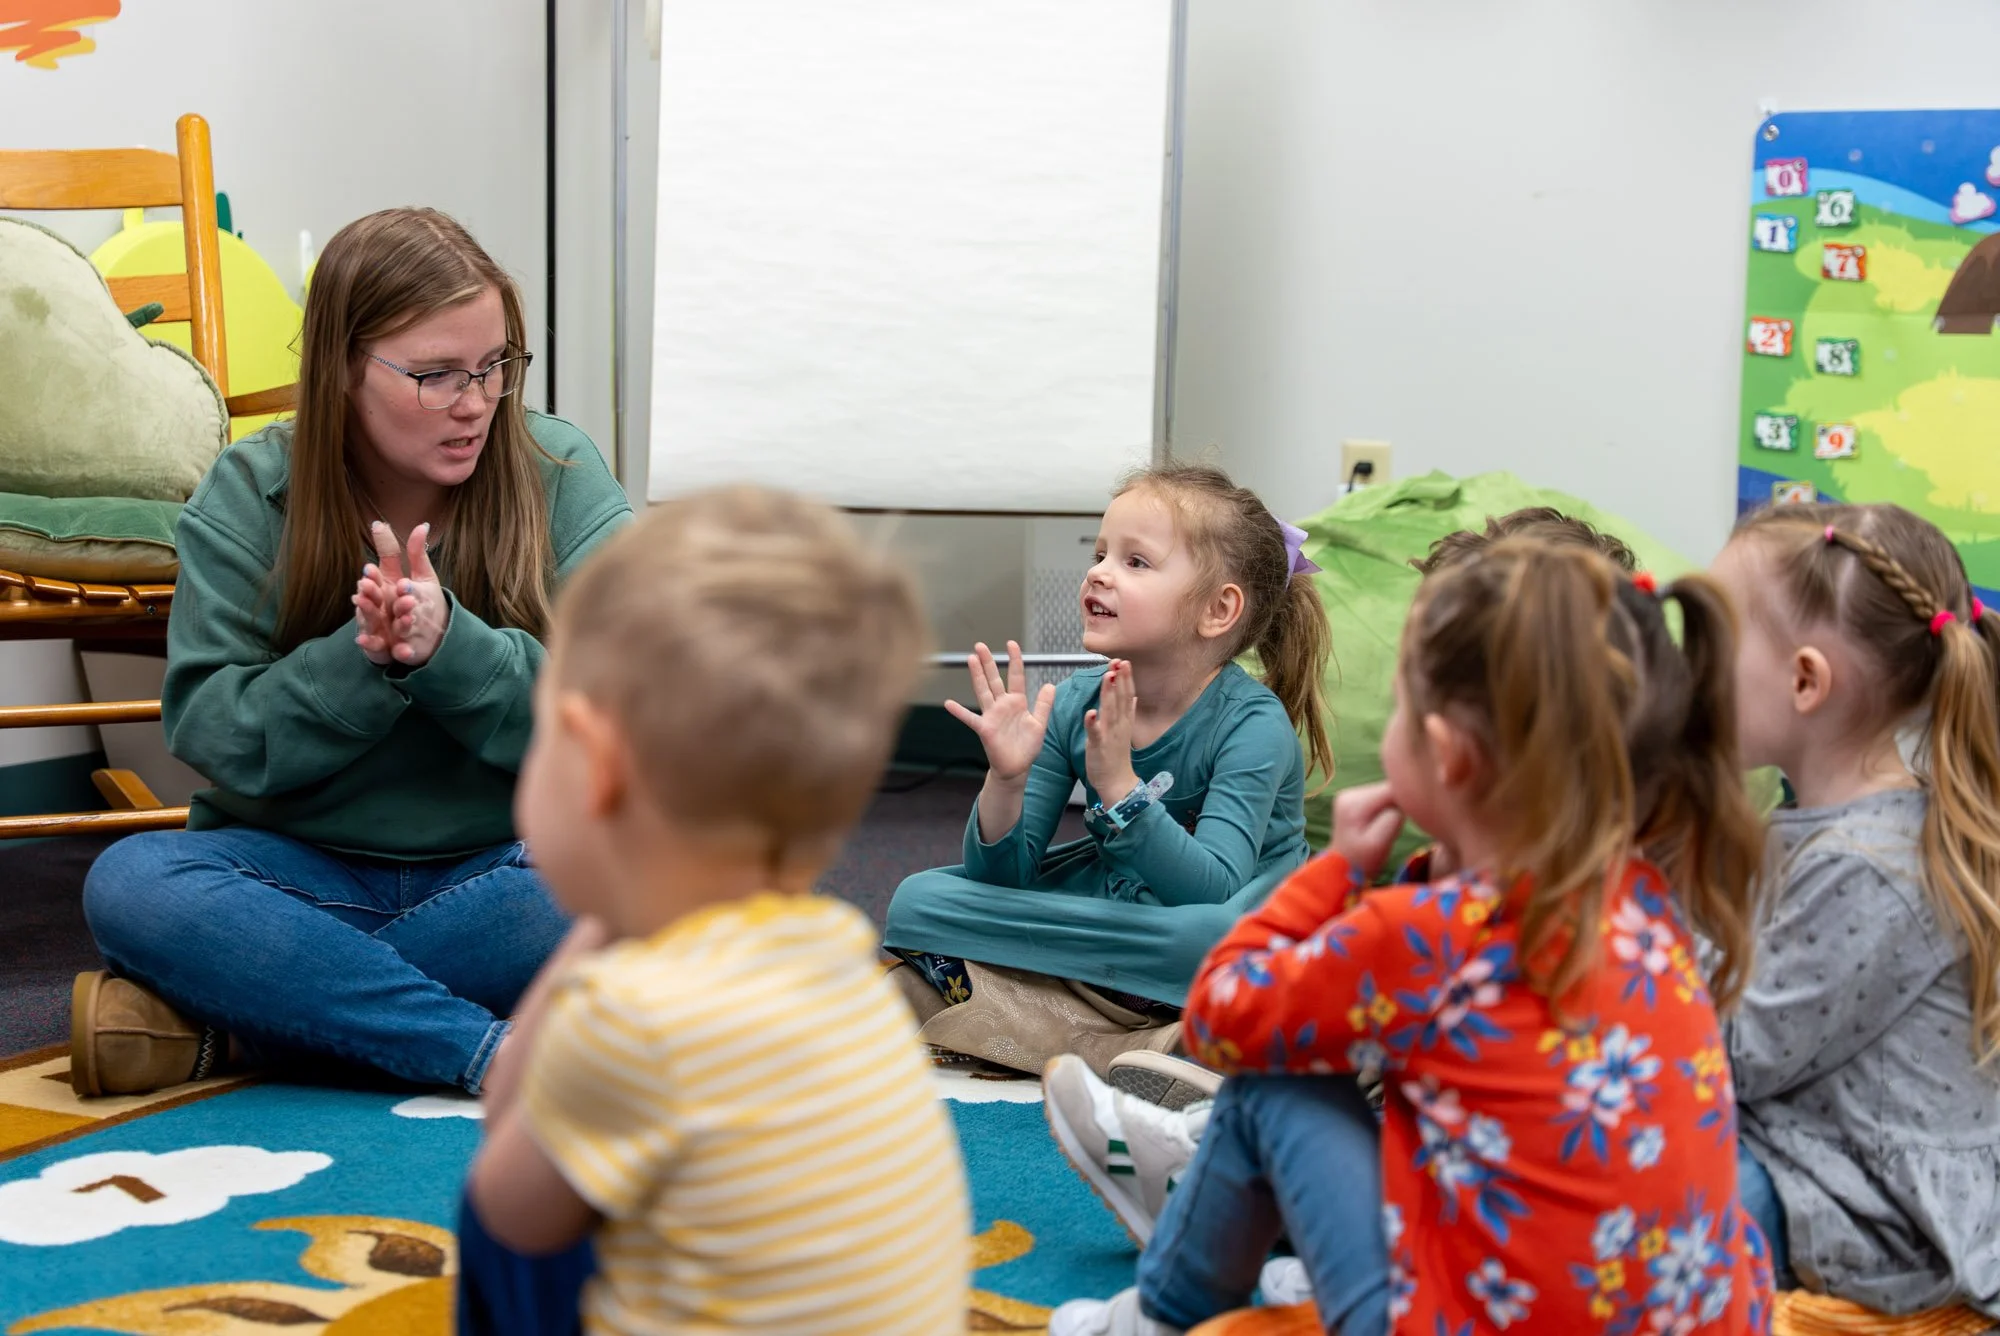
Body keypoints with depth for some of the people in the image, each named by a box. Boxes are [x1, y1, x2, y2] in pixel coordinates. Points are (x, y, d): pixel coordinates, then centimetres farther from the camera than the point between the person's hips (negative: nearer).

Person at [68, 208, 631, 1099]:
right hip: (299, 871, 1)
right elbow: (220, 741, -8)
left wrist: (447, 646, -27)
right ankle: (499, 1051, -33)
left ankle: (224, 1025, -25)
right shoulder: (246, 498, -2)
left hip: (501, 869, 0)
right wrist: (364, 659, -25)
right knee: (129, 885, -28)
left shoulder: (560, 476, -3)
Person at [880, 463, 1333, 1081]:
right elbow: (1005, 879, -8)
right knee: (918, 901, -12)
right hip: (1109, 902, 5)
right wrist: (1006, 780, -27)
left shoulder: (1254, 724, -20)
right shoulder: (1075, 703, -8)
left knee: (1211, 939, -40)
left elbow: (1211, 891, -30)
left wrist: (1118, 786, -39)